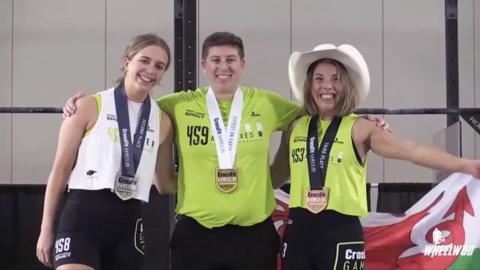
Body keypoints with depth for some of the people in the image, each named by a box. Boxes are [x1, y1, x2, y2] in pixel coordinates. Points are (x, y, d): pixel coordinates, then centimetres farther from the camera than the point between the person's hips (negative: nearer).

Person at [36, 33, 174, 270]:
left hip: (128, 222, 4)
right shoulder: (89, 107, 1)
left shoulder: (162, 121, 12)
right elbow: (61, 169, 2)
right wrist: (46, 228, 0)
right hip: (83, 215, -4)